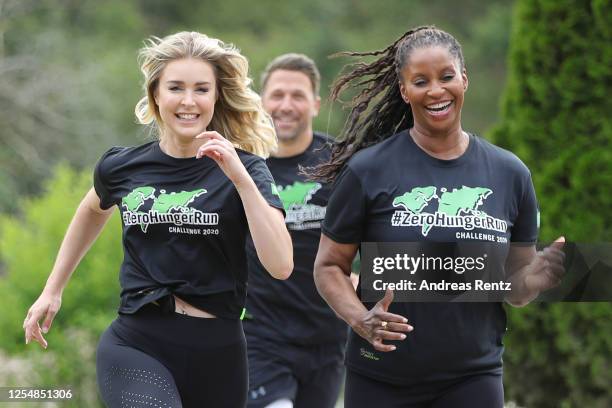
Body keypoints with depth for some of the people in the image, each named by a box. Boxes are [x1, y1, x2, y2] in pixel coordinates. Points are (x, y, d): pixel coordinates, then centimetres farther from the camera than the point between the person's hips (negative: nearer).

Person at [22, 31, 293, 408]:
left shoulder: (244, 169, -3)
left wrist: (240, 178, -20)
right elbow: (93, 211, 26)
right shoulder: (122, 168, 2)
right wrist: (53, 290, 27)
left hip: (217, 353, 1)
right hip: (136, 347, -1)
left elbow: (281, 266, -15)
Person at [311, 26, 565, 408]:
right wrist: (361, 319, -19)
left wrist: (541, 274, -13)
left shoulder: (510, 173, 3)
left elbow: (515, 287, 9)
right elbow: (329, 266, -2)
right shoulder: (368, 170, -6)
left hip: (473, 377, 2)